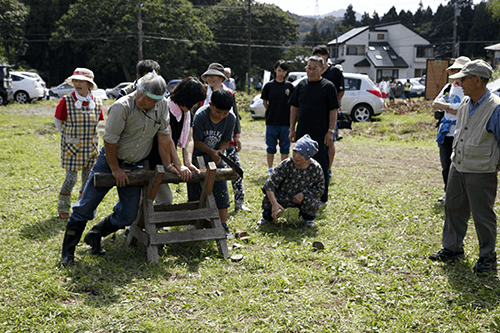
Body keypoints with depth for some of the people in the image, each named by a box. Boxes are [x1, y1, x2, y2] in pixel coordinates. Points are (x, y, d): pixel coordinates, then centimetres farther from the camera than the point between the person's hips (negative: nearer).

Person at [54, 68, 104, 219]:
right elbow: (58, 122, 3)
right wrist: (69, 135, 11)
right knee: (71, 178, -5)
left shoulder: (97, 102, -1)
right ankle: (63, 209, 14)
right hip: (72, 148, -4)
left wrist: (86, 135, 11)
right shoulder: (66, 102, -11)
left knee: (89, 178, 9)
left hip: (91, 147, 4)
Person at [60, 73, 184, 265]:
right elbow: (109, 140, -18)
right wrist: (115, 169, -11)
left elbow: (164, 136, 1)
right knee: (85, 208, -2)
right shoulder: (122, 107, -23)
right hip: (109, 162, -4)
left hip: (135, 166, 4)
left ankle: (95, 235, 27)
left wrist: (168, 165, 1)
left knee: (127, 216, 2)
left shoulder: (161, 106, -7)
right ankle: (68, 252, 12)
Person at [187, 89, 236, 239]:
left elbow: (226, 141, -3)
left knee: (221, 191, -3)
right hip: (197, 157, -2)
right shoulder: (201, 116, -25)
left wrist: (220, 151, -24)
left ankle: (223, 226, 5)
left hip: (215, 159, 2)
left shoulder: (231, 119, -15)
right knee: (195, 192, 3)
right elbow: (197, 142, -18)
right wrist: (212, 152, -32)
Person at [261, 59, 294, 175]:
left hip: (286, 122, 1)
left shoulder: (290, 86, 3)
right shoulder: (269, 85, 1)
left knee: (285, 146, 7)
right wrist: (271, 112, 4)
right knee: (271, 146, 6)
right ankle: (270, 169, 15)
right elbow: (264, 102, 7)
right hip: (271, 122, -1)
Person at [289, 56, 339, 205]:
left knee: (321, 165, 0)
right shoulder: (301, 85, 9)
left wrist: (330, 132, -11)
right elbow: (294, 108, 14)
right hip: (302, 133, 5)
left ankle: (322, 198, 11)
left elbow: (333, 111, -5)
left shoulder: (328, 86, -3)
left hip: (320, 135, -4)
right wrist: (292, 129, 9)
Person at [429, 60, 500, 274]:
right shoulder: (465, 103, 7)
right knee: (453, 208, 14)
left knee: (483, 215, 2)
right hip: (458, 167, 8)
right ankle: (453, 249, 29)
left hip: (481, 172, -7)